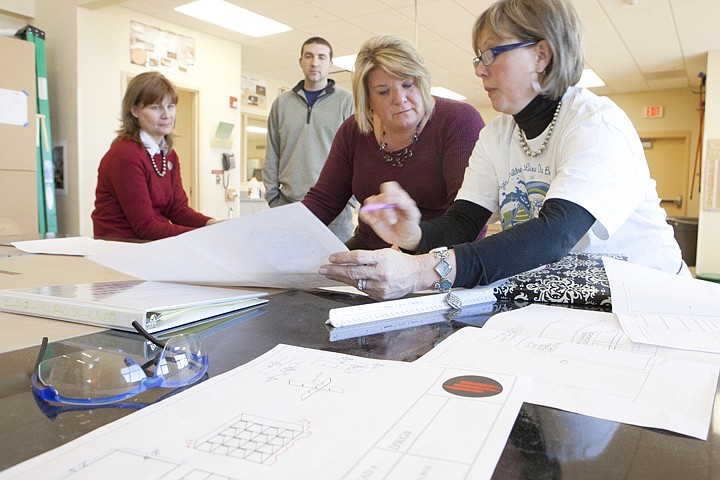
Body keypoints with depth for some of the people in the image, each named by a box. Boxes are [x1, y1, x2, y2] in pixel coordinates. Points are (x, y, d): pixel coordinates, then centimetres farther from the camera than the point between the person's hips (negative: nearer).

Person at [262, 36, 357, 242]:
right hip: (288, 203, 3)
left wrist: (351, 200, -6)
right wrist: (273, 198, 5)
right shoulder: (282, 103, 13)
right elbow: (272, 156, 13)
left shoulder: (346, 101, 4)